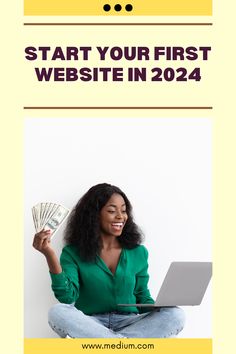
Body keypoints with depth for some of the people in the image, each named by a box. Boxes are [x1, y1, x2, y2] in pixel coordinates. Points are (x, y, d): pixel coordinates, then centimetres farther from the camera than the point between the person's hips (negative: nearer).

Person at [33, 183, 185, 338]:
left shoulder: (138, 252, 12)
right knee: (57, 312, -33)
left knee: (176, 315, -25)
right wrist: (50, 255, -22)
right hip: (90, 324, -2)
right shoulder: (73, 253, 3)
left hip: (129, 323, 2)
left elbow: (143, 297, 15)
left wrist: (159, 311, -7)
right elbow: (67, 297, -11)